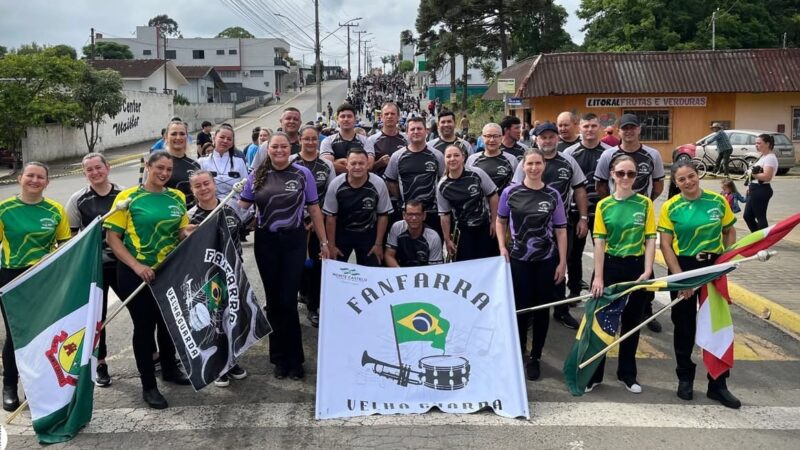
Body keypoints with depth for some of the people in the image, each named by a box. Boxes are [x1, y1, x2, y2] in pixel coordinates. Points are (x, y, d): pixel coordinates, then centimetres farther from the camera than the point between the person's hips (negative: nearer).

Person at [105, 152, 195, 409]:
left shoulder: (177, 197, 5)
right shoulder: (128, 197, -9)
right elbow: (112, 237, -11)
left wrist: (187, 233, -12)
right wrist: (136, 266, -21)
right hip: (136, 273, -4)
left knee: (168, 321, 17)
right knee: (144, 325, 3)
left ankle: (169, 369, 39)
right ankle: (148, 386, 15)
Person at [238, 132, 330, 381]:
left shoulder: (303, 174, 0)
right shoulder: (257, 176, 5)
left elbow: (314, 209, 3)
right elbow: (242, 206, 5)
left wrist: (324, 242, 2)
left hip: (294, 241, -2)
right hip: (266, 242, 2)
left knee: (288, 300, -3)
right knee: (273, 300, 10)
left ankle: (294, 359, 13)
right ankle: (280, 358, 23)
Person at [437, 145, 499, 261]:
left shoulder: (477, 173, -12)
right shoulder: (442, 186, -7)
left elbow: (493, 195, -3)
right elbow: (444, 214, 0)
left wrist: (494, 221, -2)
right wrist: (447, 240, 2)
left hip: (485, 226, -1)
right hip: (464, 231, 1)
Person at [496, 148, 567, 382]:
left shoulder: (553, 195, -2)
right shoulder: (510, 192, -3)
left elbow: (561, 231, 1)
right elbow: (500, 221, 9)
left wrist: (562, 262, -2)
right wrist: (502, 247, -4)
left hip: (547, 260, 1)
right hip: (518, 259, -1)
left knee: (541, 308, 7)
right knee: (521, 307, 4)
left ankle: (535, 357, 21)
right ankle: (519, 352, 27)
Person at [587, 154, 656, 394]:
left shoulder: (645, 203, -2)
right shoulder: (604, 205, -2)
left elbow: (650, 239, -2)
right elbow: (599, 242, -5)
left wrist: (647, 271, -12)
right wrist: (598, 277, -10)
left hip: (636, 266, 0)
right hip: (609, 266, 0)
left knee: (632, 322, 12)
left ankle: (627, 373, 27)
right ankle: (593, 373, 17)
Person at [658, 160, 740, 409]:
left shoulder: (718, 201, -2)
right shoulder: (670, 207, -7)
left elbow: (730, 232, 9)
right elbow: (666, 245, -8)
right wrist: (680, 278, -12)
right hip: (683, 267, -1)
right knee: (684, 325, 9)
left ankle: (718, 384, 15)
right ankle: (685, 378, 25)